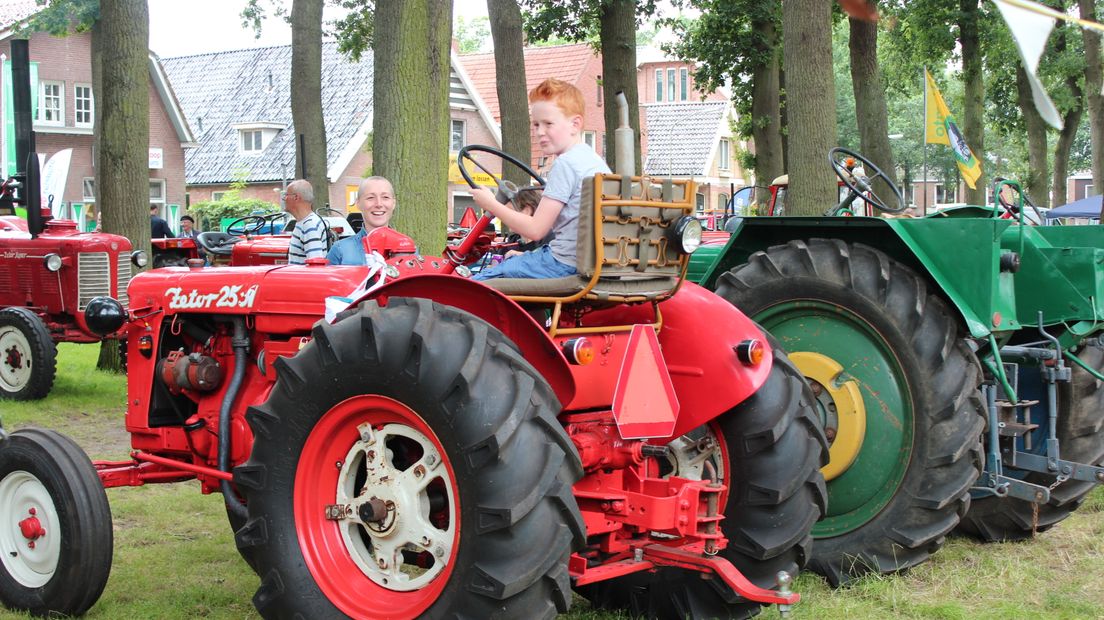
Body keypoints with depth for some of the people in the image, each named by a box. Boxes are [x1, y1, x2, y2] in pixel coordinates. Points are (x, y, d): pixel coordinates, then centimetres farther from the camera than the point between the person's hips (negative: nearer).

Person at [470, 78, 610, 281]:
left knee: (478, 283, -4)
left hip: (564, 263, -10)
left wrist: (491, 205, -6)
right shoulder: (594, 159, 14)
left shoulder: (565, 164, -15)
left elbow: (536, 230, -16)